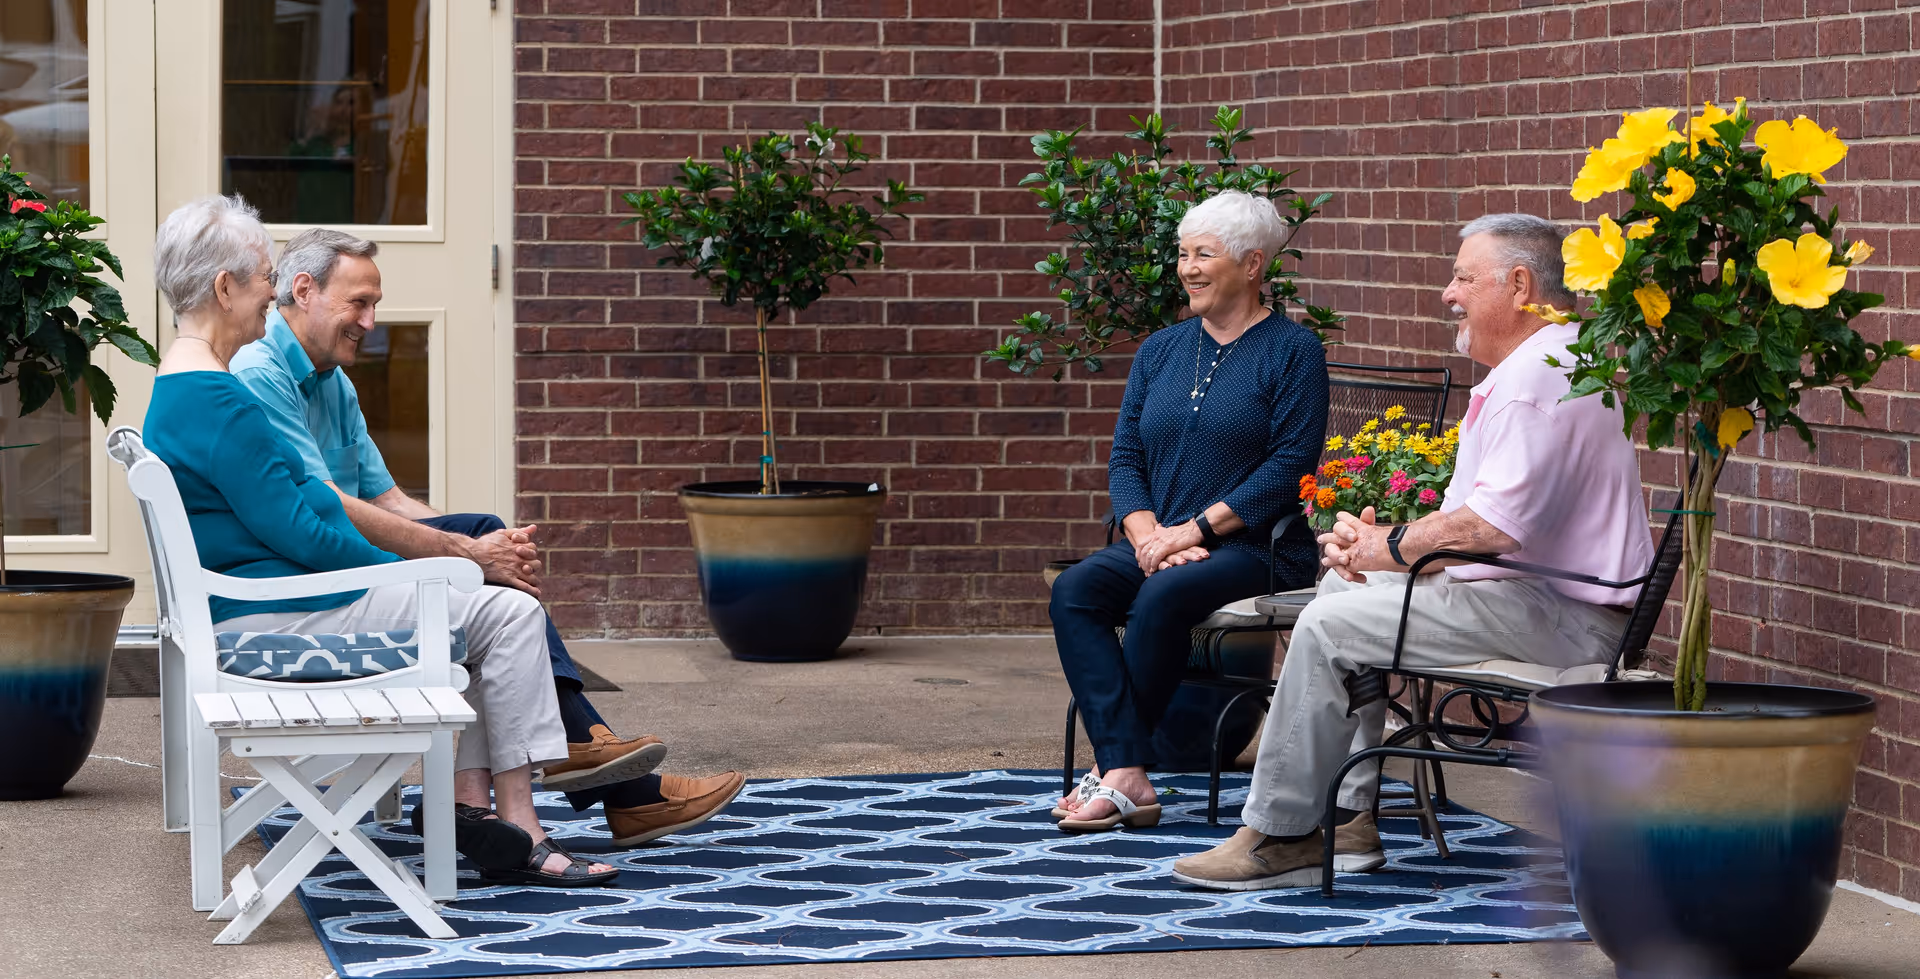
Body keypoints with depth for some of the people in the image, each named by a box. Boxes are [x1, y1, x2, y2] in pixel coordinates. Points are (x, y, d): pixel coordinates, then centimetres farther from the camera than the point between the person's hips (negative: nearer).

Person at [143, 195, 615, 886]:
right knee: (510, 615, -8)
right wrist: (396, 568, -6)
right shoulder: (214, 399, -20)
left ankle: (468, 802, 4)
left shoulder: (181, 387, 14)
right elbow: (296, 531, -21)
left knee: (494, 610, 14)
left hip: (252, 606, 11)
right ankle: (519, 832, -6)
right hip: (274, 617, -11)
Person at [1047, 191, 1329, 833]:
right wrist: (1149, 534, -7)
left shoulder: (1292, 351, -1)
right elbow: (1125, 459, 12)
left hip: (1255, 548, -6)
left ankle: (1113, 769, -20)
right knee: (1075, 590, -23)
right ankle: (1126, 776, -32)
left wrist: (1196, 529, -16)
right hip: (1159, 545, 6)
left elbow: (1288, 467, -11)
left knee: (1163, 596, -34)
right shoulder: (1160, 351, 17)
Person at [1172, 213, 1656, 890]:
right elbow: (1472, 512, 22)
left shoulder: (1539, 378, -17)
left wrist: (1392, 549, -11)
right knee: (1345, 588, 18)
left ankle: (1278, 837, -7)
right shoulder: (1523, 370, 20)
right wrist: (1371, 541, 5)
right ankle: (1350, 819, 11)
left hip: (1560, 618, -12)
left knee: (1329, 626, -15)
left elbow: (1494, 524, -28)